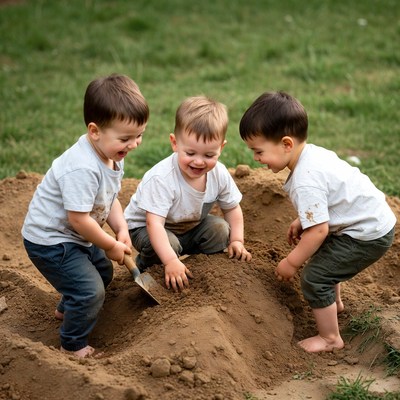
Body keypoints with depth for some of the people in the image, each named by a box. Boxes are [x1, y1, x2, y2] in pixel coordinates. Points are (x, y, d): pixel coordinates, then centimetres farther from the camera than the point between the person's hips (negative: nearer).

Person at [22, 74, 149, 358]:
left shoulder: (113, 156, -4)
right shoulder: (82, 169, -36)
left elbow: (111, 199, 7)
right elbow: (78, 218, -32)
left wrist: (122, 230, -9)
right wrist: (111, 246, -19)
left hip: (75, 238, 10)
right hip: (50, 241, -10)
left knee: (103, 271, 26)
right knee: (90, 291, -12)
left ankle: (66, 309, 52)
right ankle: (73, 346, 11)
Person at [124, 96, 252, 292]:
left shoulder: (219, 174, -18)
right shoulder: (162, 178, -37)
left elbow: (232, 208, 0)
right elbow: (154, 223, -41)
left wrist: (236, 240, -12)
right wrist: (171, 262, -50)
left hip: (190, 226, 6)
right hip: (145, 227, -5)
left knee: (220, 229, -14)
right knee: (169, 244, -33)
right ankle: (145, 266, -1)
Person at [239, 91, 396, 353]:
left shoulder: (305, 182, -29)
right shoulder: (314, 153, 1)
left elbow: (318, 230, -28)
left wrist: (291, 263, -15)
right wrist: (301, 222, 15)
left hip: (368, 236, -11)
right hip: (376, 218, 11)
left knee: (314, 278, -7)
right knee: (324, 256, 31)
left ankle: (330, 338, 8)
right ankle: (334, 303, 52)